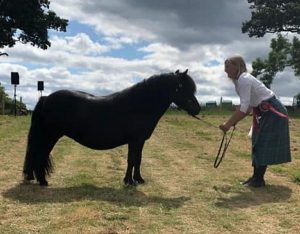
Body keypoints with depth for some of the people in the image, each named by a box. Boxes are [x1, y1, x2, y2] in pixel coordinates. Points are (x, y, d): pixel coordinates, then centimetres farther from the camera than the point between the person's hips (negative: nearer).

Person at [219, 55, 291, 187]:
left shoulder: (244, 79, -22)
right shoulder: (239, 80, 8)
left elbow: (243, 108, -29)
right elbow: (248, 106, 10)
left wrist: (228, 124, -26)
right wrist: (235, 121, 2)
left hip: (273, 112, -10)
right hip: (264, 112, 10)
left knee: (264, 145, -5)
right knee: (259, 144, 12)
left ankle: (259, 179, 3)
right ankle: (256, 177, 20)